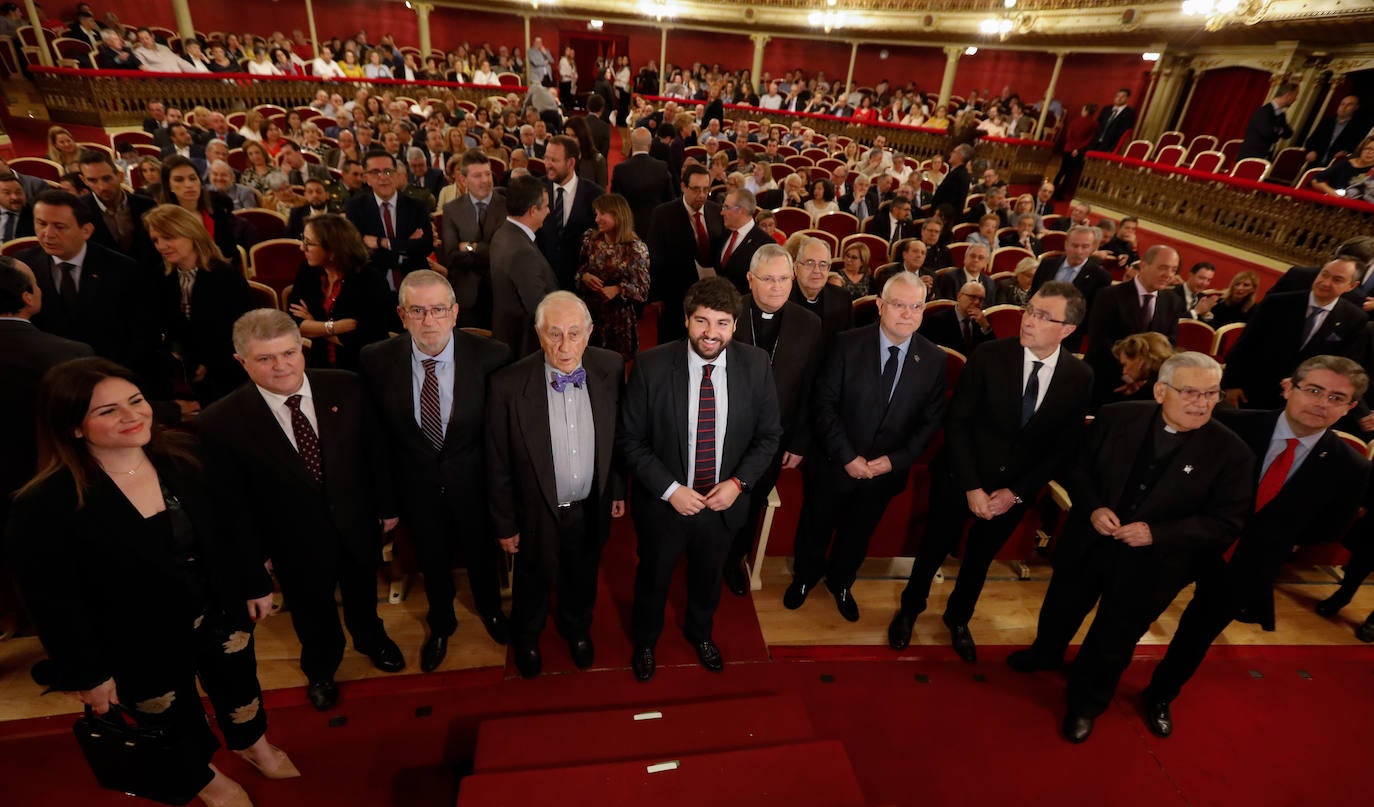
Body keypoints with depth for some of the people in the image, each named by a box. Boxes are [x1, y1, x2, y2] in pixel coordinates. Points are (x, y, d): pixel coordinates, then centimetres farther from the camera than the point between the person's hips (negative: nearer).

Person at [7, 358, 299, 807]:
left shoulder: (183, 458, -13)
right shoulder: (45, 505, -24)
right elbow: (53, 602, -15)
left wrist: (255, 583, 5)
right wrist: (87, 673, -9)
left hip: (218, 614, 4)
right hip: (139, 647, -3)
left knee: (239, 688, 28)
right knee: (175, 723, 23)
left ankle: (253, 744, 60)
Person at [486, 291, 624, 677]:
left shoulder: (611, 368, -16)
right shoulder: (509, 385, -24)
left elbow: (620, 437, -2)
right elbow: (498, 465, -13)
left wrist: (619, 489, 5)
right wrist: (505, 524, -5)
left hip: (591, 509, 3)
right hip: (537, 513, -2)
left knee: (582, 579, 28)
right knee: (533, 583, 25)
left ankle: (576, 627, 61)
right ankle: (526, 637, 58)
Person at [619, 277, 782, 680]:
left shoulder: (755, 365, -14)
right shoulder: (651, 366, -20)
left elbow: (769, 434, -3)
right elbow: (629, 440, -13)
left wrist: (739, 482, -15)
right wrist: (670, 489, -20)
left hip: (724, 503, 2)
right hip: (663, 503, -2)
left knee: (708, 578, 28)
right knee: (653, 579, 23)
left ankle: (699, 632, 61)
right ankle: (645, 641, 56)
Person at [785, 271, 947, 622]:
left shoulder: (934, 359, -8)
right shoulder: (848, 344, -16)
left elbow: (930, 420, -3)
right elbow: (824, 404, -16)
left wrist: (895, 460, -14)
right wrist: (847, 457, -19)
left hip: (886, 470, 2)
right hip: (834, 463, -2)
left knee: (858, 533, 23)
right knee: (815, 527, 19)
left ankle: (840, 582, 51)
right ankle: (804, 577, 49)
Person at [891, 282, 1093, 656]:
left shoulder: (1080, 376, -10)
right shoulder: (990, 355, -18)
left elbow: (1067, 446, -4)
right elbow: (957, 423, -15)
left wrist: (1017, 491, -10)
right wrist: (972, 487, -17)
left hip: (1015, 490, 2)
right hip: (962, 478, -2)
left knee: (979, 559, 23)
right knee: (934, 549, 16)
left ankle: (958, 619, 49)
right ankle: (909, 610, 43)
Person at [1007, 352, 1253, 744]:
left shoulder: (1231, 452, -17)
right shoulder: (1116, 418, -13)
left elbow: (1226, 522, -12)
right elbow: (1078, 467, -1)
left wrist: (1157, 534, -24)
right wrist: (1092, 508, -18)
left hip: (1150, 565, -2)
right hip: (1087, 545, 2)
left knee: (1114, 640, 17)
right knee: (1061, 608, 26)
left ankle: (1085, 704, 43)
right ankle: (1046, 653, 58)